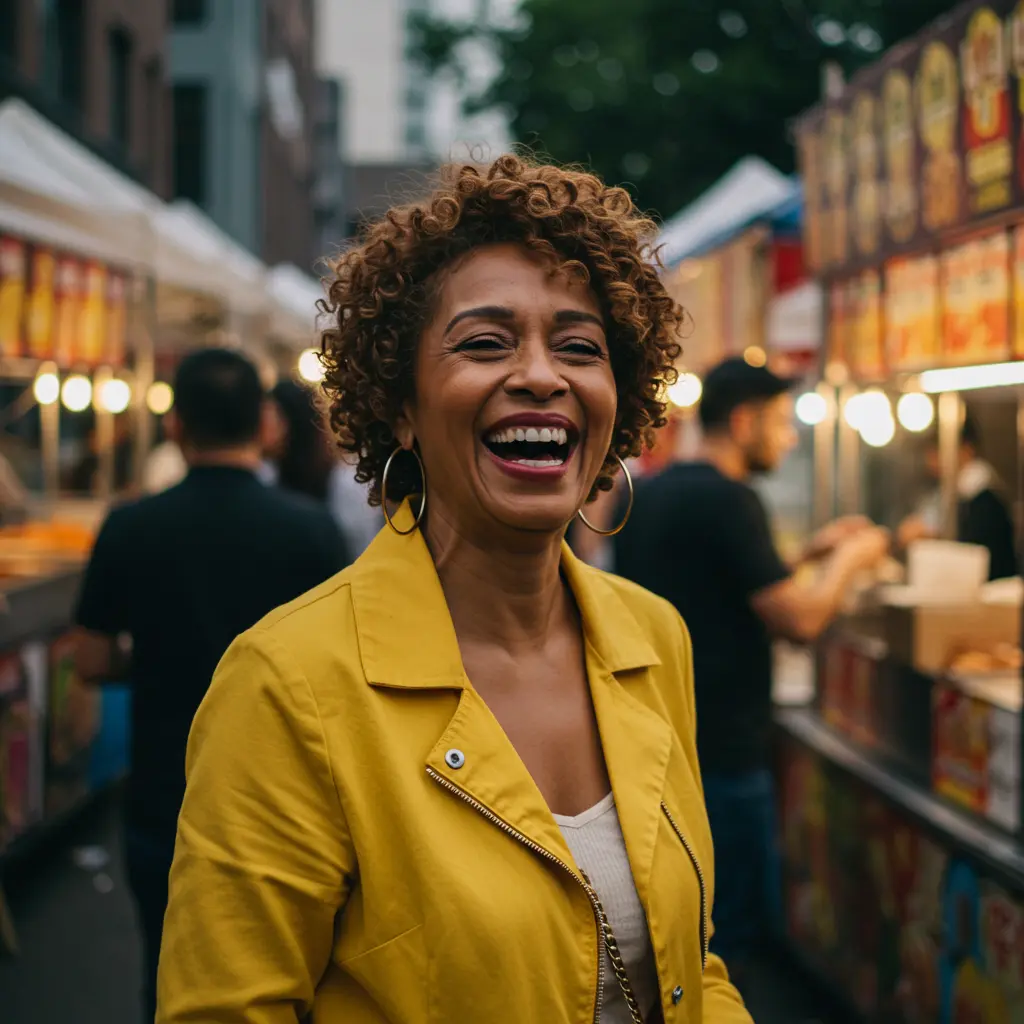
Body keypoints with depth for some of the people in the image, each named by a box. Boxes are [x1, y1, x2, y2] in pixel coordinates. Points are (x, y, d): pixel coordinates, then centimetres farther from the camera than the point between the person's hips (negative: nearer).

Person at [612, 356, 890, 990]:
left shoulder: (649, 494, 11)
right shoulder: (727, 499, -17)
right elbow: (801, 621, -19)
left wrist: (807, 554, 17)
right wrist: (848, 560, -2)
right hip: (719, 753, -9)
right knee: (733, 933, 1)